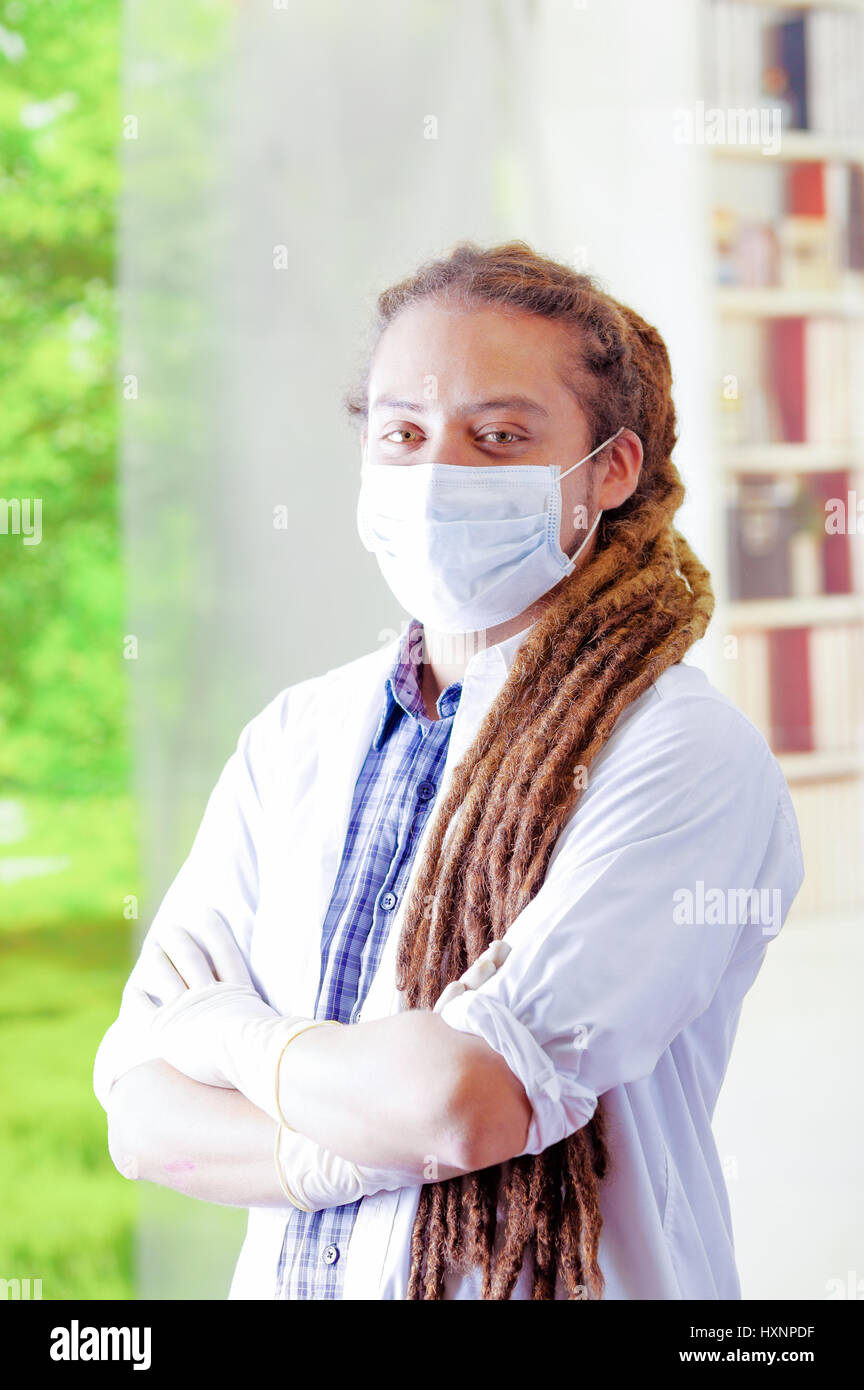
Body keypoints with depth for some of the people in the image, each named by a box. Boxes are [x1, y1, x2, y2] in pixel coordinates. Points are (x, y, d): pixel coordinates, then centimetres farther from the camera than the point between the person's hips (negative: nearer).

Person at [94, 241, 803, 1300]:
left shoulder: (692, 757, -15)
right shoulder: (293, 738, 1)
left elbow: (470, 1100, -24)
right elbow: (142, 1116, -3)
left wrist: (226, 1033, -9)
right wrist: (369, 1145, -21)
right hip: (289, 1281, 5)